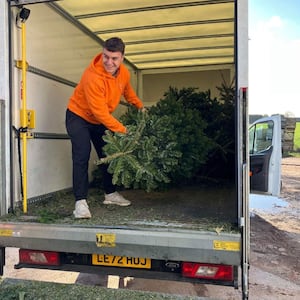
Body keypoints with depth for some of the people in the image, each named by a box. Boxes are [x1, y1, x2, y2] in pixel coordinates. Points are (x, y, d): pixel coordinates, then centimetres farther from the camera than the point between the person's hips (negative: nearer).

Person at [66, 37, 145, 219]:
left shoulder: (124, 73, -10)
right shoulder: (93, 77, -33)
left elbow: (127, 91, 15)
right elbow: (100, 112, -32)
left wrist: (140, 106, 11)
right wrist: (123, 130, -27)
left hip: (101, 120, 7)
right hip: (79, 117, -7)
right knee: (82, 157, -17)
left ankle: (111, 194, 26)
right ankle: (80, 202, -12)